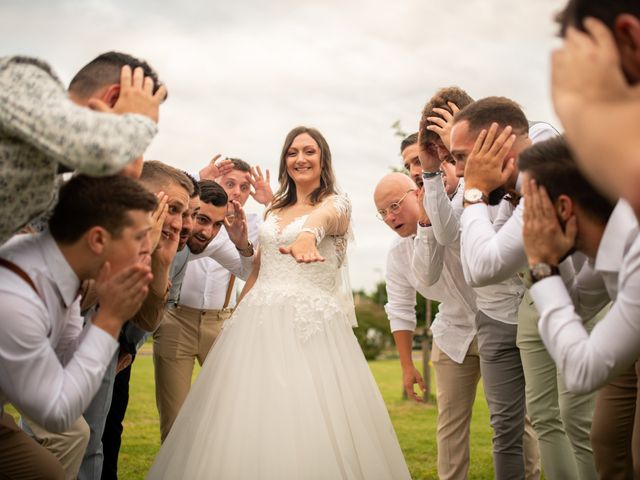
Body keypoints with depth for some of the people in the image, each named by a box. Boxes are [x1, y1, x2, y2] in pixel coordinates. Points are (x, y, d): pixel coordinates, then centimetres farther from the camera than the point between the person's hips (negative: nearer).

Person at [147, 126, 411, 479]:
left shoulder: (336, 203, 0)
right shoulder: (274, 210, 17)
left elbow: (323, 217, -26)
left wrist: (308, 234, -49)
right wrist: (237, 315, 16)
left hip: (311, 324, -5)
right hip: (260, 322, 5)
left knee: (312, 421, -9)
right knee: (249, 420, 2)